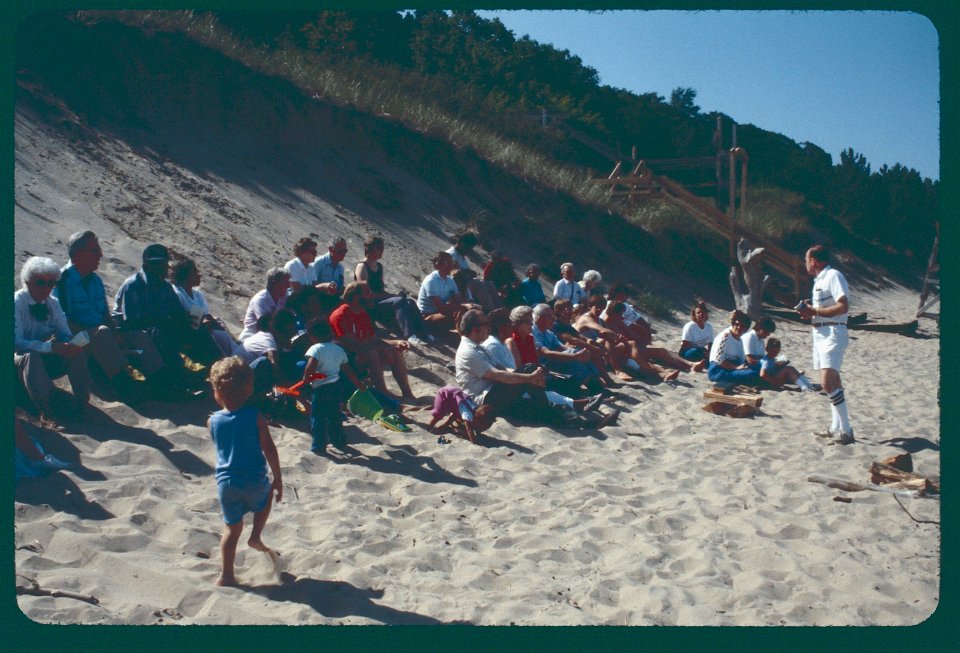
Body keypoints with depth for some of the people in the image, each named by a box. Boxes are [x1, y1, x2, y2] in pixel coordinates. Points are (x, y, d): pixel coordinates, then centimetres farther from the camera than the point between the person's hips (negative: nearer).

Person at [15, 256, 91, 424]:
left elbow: (65, 334, 3)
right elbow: (16, 343, -27)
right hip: (20, 359, -5)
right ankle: (45, 411, -31)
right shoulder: (17, 302, -17)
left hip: (45, 359, 5)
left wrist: (72, 344, -24)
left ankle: (80, 403, -15)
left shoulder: (53, 303, 1)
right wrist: (51, 347, -40)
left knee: (76, 352, -22)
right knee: (30, 357, -38)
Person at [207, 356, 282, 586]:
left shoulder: (213, 421, -1)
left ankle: (226, 575, 15)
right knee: (265, 498, 32)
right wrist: (278, 478, 1)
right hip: (254, 480, -2)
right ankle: (256, 537, 20)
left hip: (225, 483, 2)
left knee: (232, 528, 16)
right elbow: (269, 449, -8)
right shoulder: (256, 417, -9)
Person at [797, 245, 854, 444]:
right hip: (820, 334, 11)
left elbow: (843, 307, -22)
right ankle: (836, 427, 18)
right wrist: (810, 310, 9)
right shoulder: (819, 280, 20)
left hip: (833, 334, -11)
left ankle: (846, 430, -18)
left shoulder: (833, 276, -11)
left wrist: (815, 311, -17)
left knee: (828, 382, -20)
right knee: (831, 382, 12)